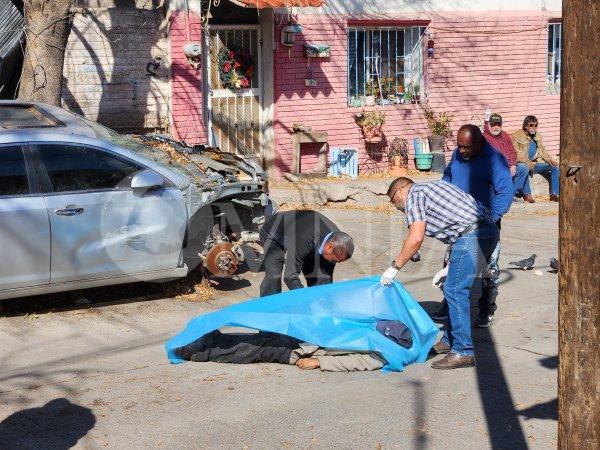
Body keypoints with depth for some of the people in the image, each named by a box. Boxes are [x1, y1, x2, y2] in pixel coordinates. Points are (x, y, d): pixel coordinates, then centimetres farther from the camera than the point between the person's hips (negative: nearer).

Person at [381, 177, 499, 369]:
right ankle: (450, 341, 27)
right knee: (455, 289, 18)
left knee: (455, 291, -7)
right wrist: (451, 266, 30)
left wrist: (394, 267, -3)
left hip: (472, 235, -10)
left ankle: (463, 352, -6)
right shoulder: (430, 187, 28)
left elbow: (416, 238, -12)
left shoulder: (413, 195, 1)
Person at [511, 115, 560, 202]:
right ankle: (527, 194, -29)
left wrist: (550, 160, -1)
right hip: (522, 163, -7)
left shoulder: (538, 136, 15)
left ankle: (554, 194, -5)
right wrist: (527, 163, -30)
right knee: (524, 168, -41)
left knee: (555, 166, -8)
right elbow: (515, 154, -16)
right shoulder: (517, 136, -8)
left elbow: (542, 151, 19)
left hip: (536, 163, 7)